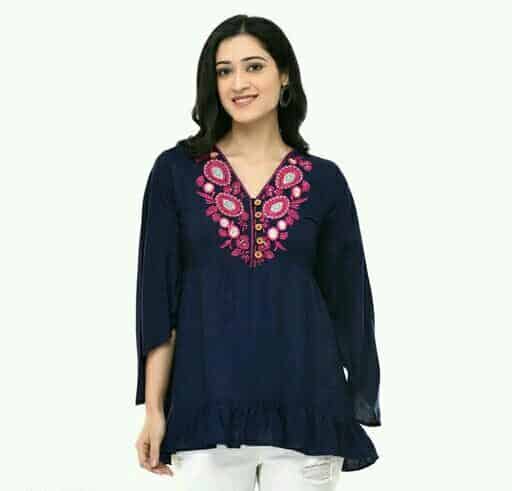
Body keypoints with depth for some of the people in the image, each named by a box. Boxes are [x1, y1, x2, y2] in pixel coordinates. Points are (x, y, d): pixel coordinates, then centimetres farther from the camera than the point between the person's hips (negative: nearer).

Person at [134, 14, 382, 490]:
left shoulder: (324, 180, 4)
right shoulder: (176, 169, 2)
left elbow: (346, 299, 8)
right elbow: (158, 296, 1)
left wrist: (357, 407, 6)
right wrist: (154, 410, -2)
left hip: (303, 402, 1)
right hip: (208, 402, 0)